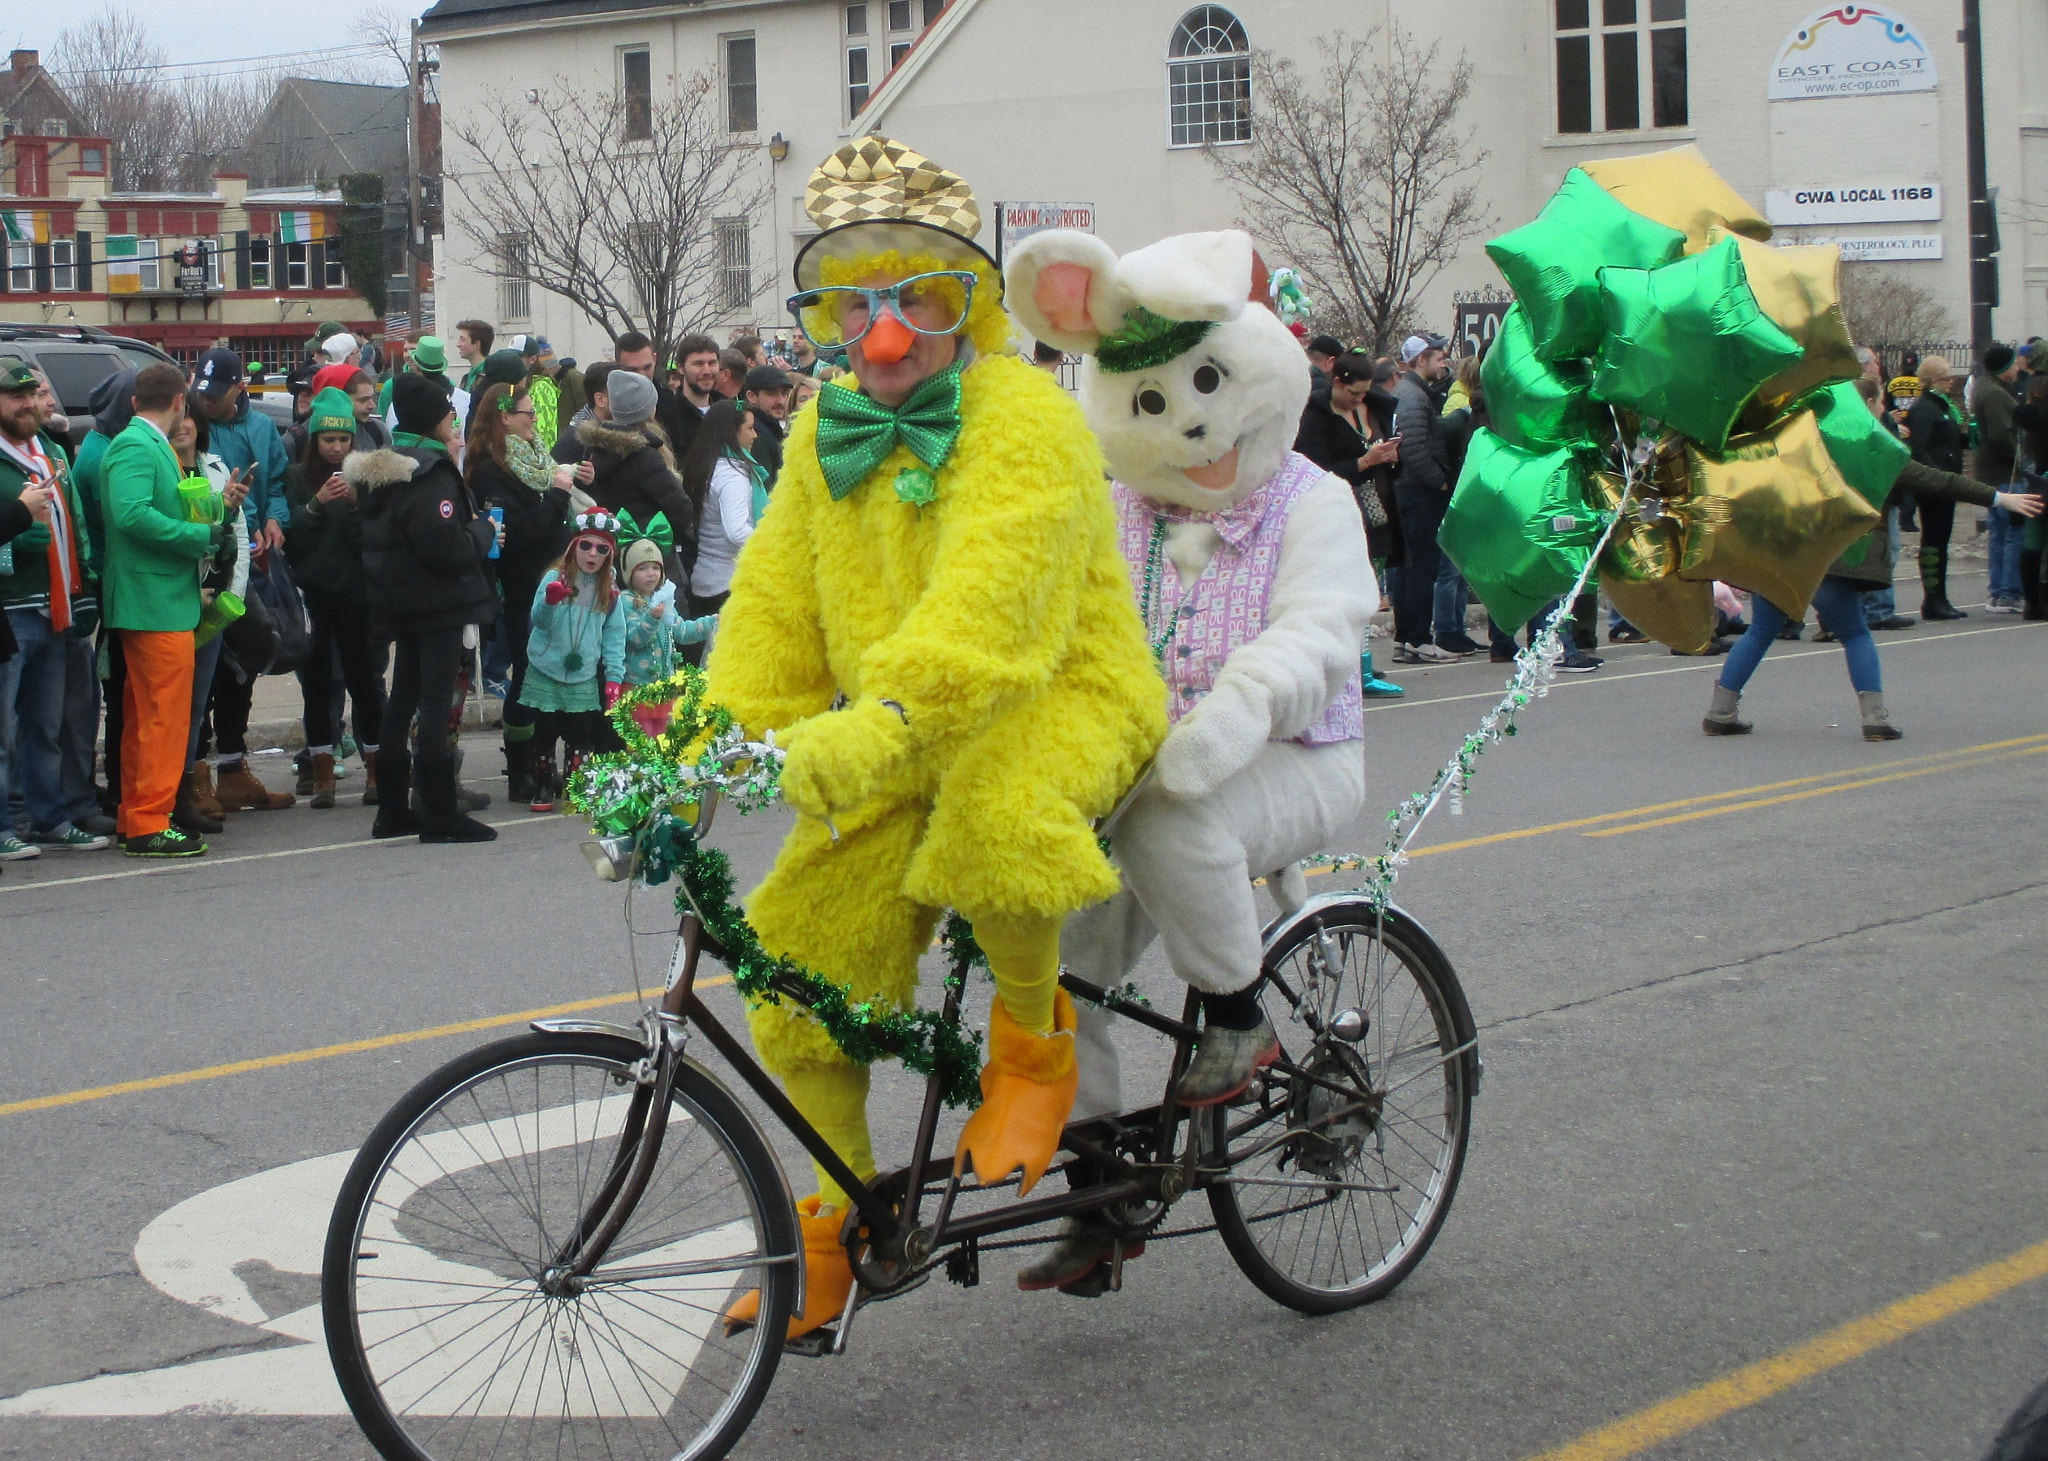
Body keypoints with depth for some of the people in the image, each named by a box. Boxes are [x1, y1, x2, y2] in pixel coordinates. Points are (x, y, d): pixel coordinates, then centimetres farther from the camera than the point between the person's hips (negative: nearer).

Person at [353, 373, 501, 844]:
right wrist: (484, 530, -7)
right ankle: (439, 813, -6)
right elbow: (446, 546, -26)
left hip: (400, 604, 9)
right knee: (436, 703, -7)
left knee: (402, 700, 14)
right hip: (440, 604, -9)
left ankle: (393, 810, 19)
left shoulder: (379, 471, 11)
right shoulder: (430, 474, -18)